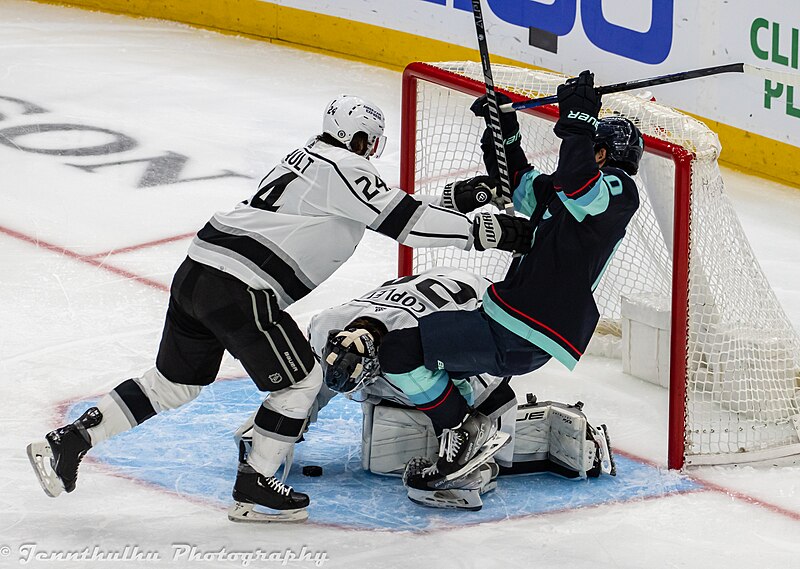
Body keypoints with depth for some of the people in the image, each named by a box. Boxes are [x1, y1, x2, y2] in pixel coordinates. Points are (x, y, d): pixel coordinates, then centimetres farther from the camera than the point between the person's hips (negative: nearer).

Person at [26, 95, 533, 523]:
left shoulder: (309, 158, 23)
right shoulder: (343, 169, -6)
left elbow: (391, 212, 26)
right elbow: (404, 223, -11)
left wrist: (453, 201, 24)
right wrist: (483, 232, -7)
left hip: (197, 273, 9)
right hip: (240, 288, -9)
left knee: (176, 382, 21)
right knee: (300, 378, 7)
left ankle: (68, 441, 19)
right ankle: (254, 488, 10)